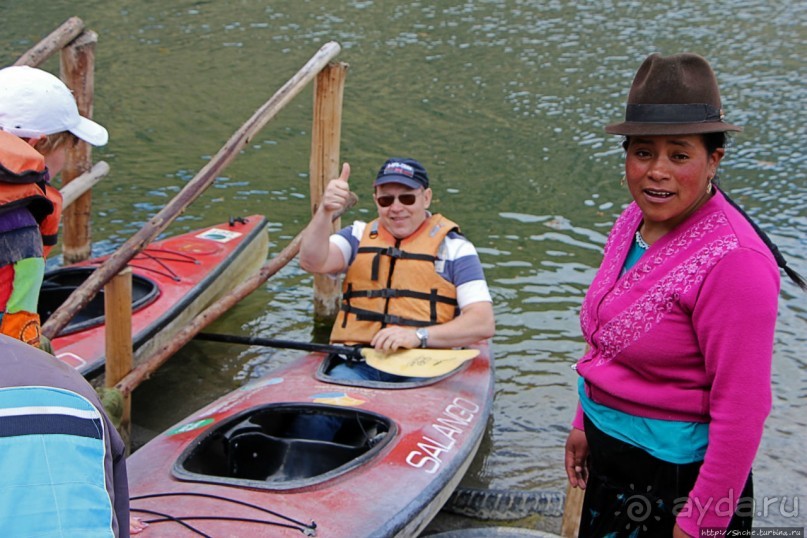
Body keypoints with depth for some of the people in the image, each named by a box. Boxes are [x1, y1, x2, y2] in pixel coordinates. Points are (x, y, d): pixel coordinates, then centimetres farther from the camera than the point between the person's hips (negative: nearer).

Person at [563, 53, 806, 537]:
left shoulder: (733, 261, -25)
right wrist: (586, 425, 17)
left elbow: (741, 411, -24)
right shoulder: (635, 221, 0)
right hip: (610, 461, 8)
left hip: (675, 482, -8)